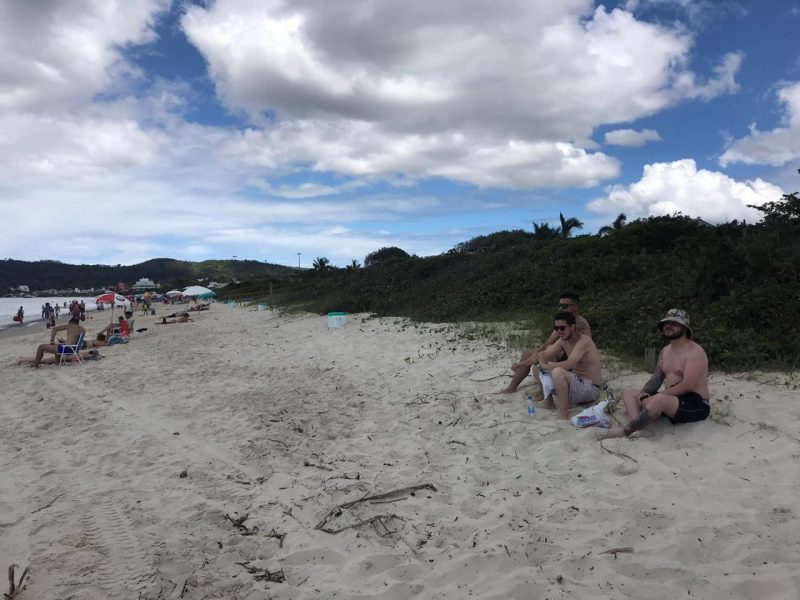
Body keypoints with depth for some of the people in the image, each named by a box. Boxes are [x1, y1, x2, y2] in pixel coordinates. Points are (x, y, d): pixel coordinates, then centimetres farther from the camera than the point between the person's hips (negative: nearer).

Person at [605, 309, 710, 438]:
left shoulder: (694, 351, -12)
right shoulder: (666, 350, 15)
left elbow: (687, 385, -22)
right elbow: (657, 377, 12)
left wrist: (656, 396, -23)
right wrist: (643, 393, -8)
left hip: (695, 404, -9)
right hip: (670, 399, 9)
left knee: (659, 400, -39)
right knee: (628, 392, 1)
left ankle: (626, 431, -30)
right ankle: (638, 427, -28)